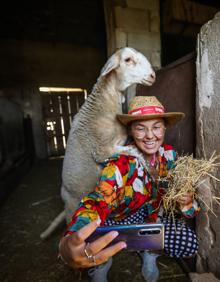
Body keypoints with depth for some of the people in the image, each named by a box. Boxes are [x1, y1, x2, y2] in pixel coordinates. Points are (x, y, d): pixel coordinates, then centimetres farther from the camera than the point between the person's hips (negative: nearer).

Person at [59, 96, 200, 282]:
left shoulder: (170, 155, -12)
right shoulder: (120, 163, -29)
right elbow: (97, 202, -41)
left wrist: (186, 201, -27)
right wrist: (68, 245, -60)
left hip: (150, 216, 4)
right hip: (118, 221, -3)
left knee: (189, 243, -20)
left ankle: (150, 251, 11)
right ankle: (101, 265, 8)